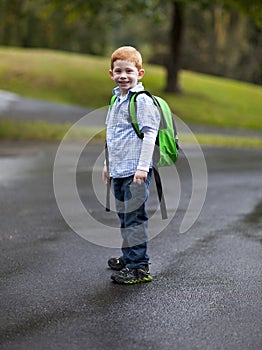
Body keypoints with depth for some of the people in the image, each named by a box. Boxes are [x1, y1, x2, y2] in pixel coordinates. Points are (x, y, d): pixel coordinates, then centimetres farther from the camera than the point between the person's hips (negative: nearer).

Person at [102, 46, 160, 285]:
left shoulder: (142, 101, -12)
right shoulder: (116, 100, 15)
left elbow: (149, 135, -17)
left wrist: (142, 166, -21)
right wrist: (108, 164, 27)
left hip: (135, 171, -9)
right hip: (119, 171, 9)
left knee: (135, 216, -7)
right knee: (124, 215, 18)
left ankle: (139, 267, -2)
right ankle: (129, 257, 31)